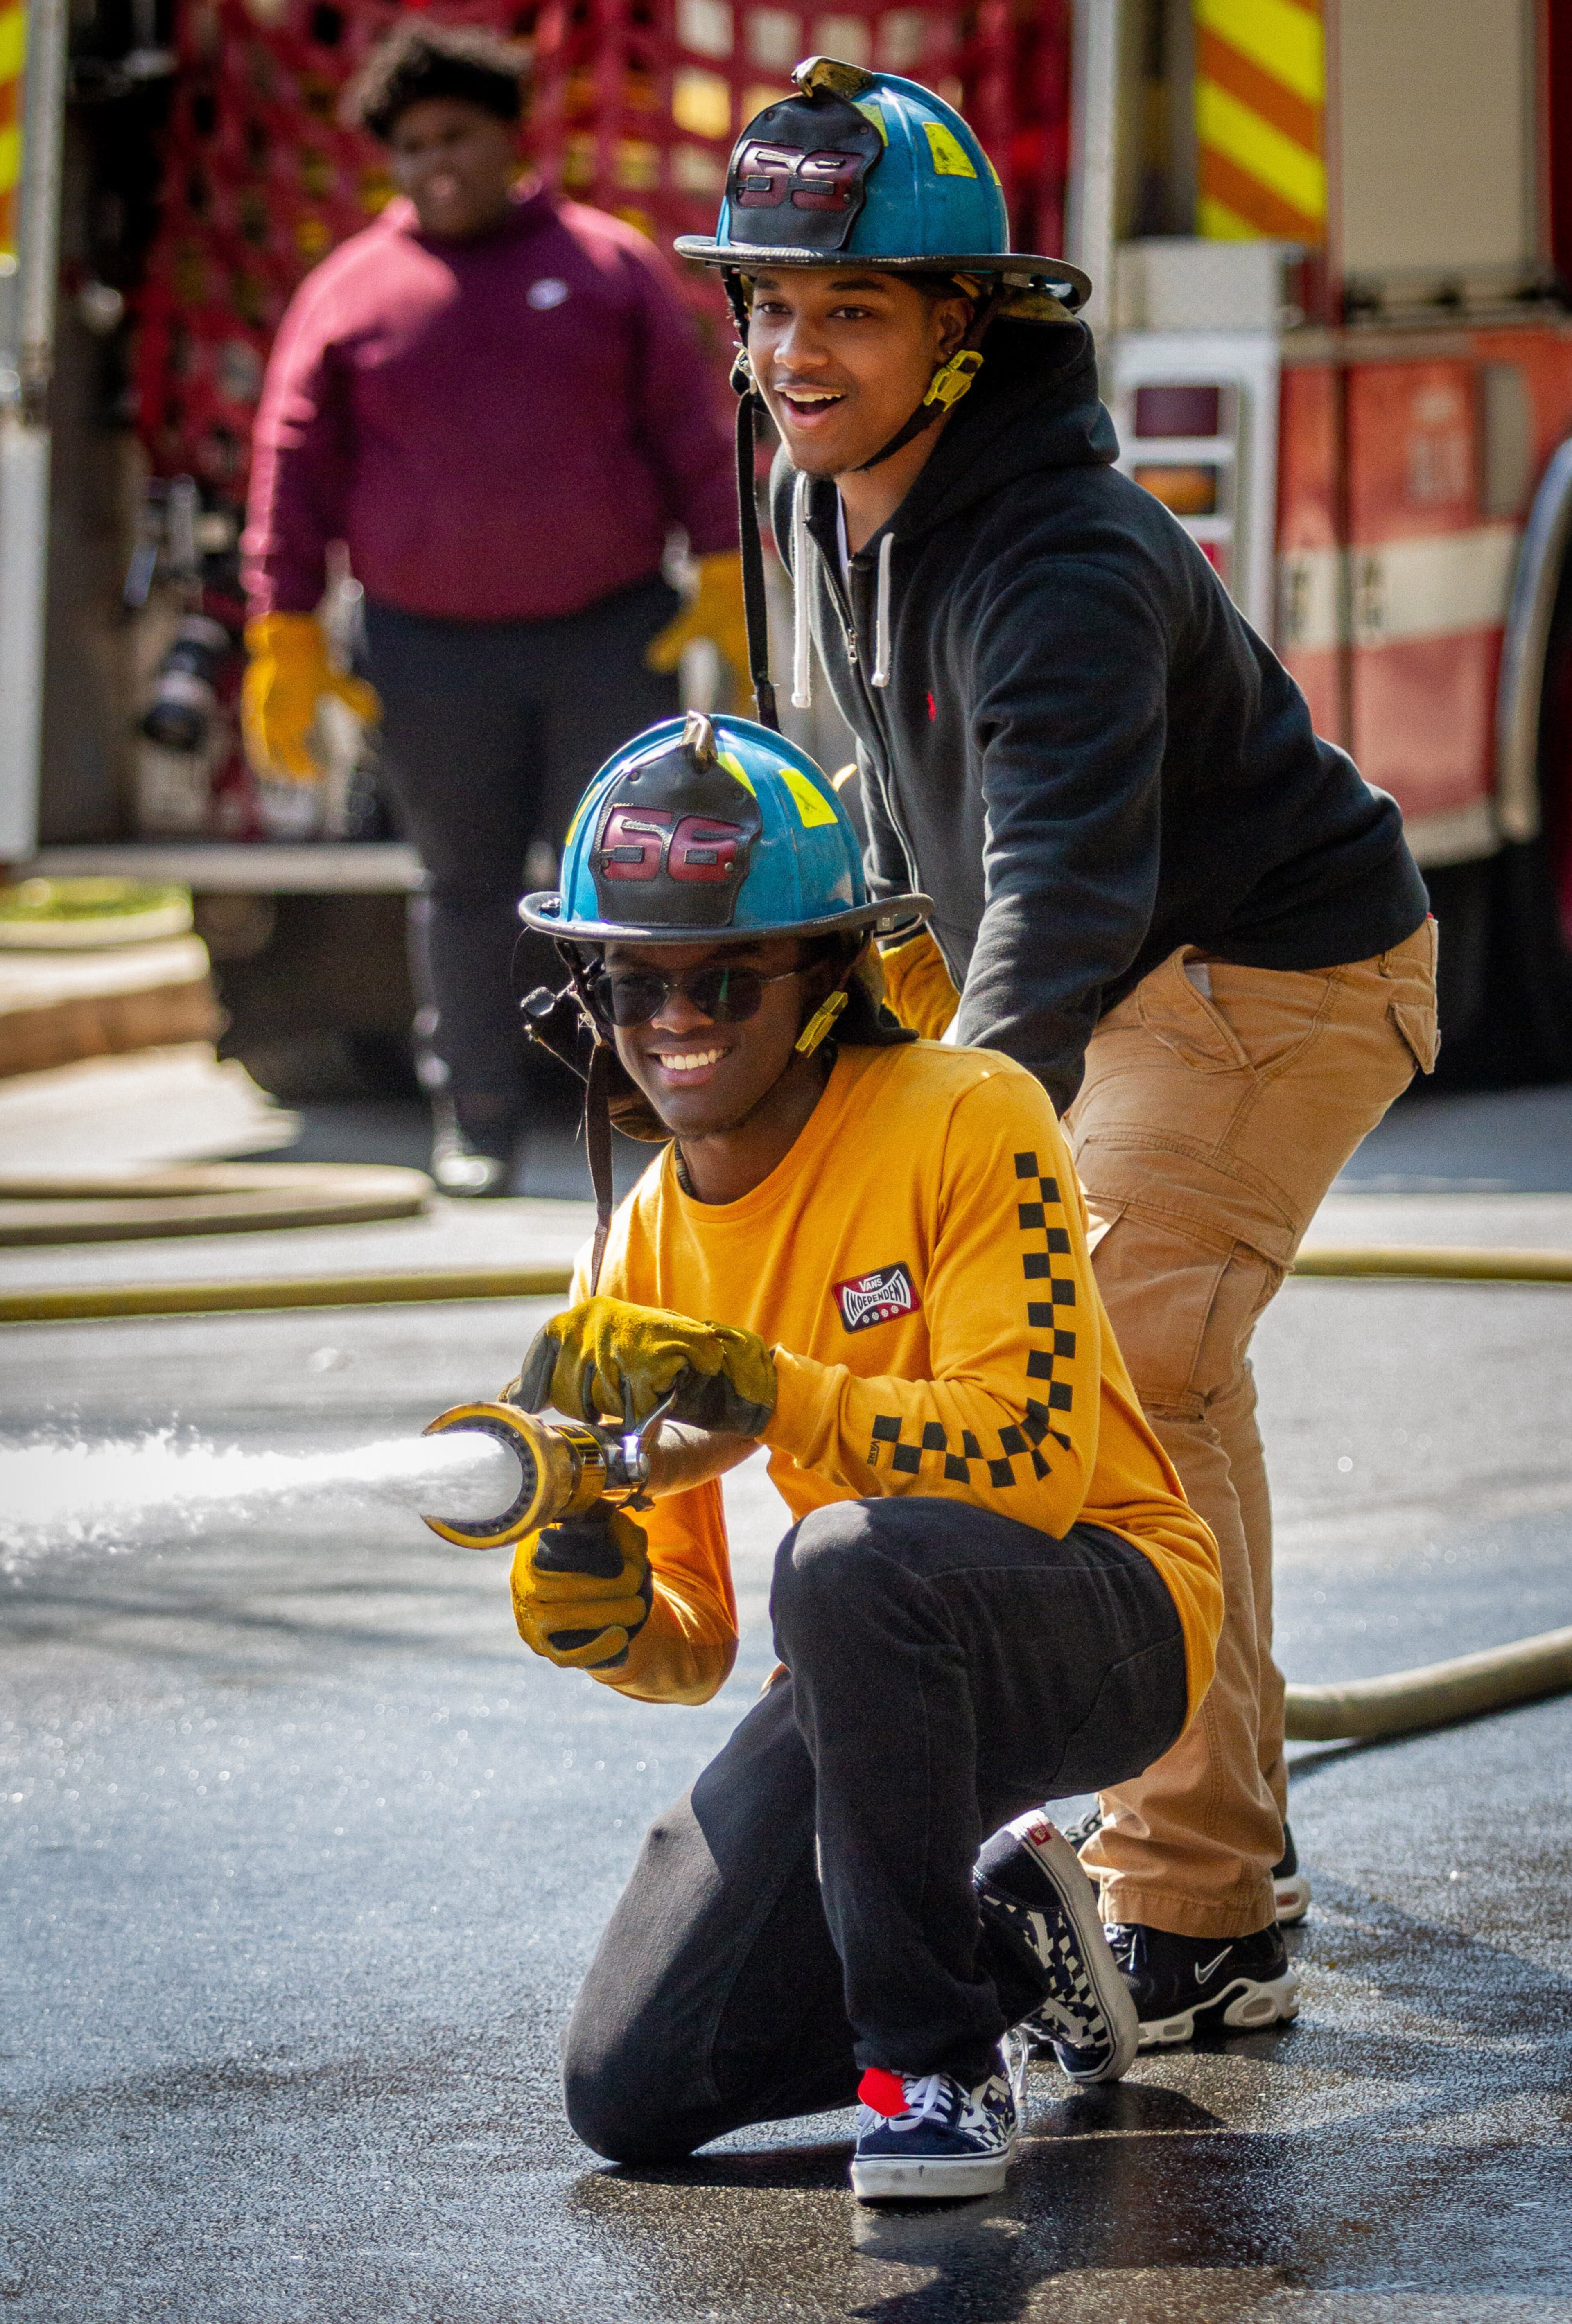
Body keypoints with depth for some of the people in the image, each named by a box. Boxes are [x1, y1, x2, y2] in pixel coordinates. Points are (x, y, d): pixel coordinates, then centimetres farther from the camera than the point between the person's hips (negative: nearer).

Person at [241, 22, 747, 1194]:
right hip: (435, 649, 1)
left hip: (611, 634, -1)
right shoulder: (350, 293, 3)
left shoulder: (609, 264, 4)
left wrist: (726, 579, -3)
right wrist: (288, 640, -1)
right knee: (468, 888, 7)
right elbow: (295, 471, 4)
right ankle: (477, 1123, 16)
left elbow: (691, 428, 4)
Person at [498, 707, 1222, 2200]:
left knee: (845, 1561, -39)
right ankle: (1004, 1928, 18)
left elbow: (1037, 1464, -25)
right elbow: (690, 1646, 5)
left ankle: (935, 2056, -21)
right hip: (878, 1677, 6)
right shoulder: (644, 1253, 2)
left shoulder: (968, 1123, -15)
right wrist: (585, 1599, -19)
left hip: (1110, 1624, -6)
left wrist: (756, 1388, -33)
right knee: (630, 2095, -5)